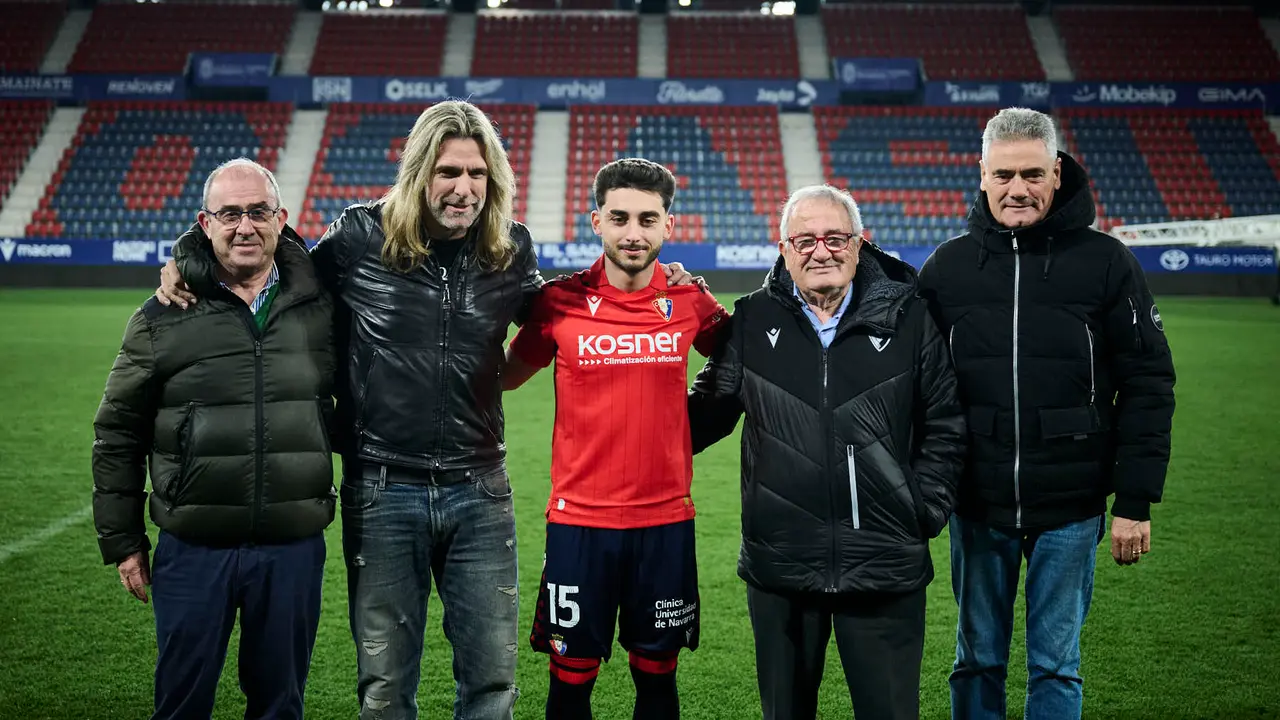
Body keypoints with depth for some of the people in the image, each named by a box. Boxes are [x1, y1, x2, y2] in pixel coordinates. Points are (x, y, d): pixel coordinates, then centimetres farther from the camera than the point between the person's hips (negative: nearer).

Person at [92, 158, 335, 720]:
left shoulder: (321, 308, 2)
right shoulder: (164, 317, 0)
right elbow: (118, 433, 6)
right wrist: (121, 540, 5)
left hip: (294, 549, 1)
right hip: (193, 551, 0)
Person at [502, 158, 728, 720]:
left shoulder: (691, 303, -1)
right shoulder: (559, 302, -4)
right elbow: (507, 375, 11)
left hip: (666, 522, 1)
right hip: (578, 521, -1)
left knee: (656, 675, 14)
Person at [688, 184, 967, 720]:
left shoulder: (908, 318, 2)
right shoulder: (754, 320, 3)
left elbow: (945, 424, 6)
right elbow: (710, 405, 13)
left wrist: (926, 508, 0)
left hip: (885, 570, -1)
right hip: (779, 565, 1)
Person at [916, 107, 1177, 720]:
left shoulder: (1105, 262, -3)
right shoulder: (947, 267, 2)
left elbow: (1148, 385, -2)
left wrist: (1135, 501, -5)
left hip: (1071, 508, -1)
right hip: (976, 508, 2)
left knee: (1057, 668, 9)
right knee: (978, 660, 13)